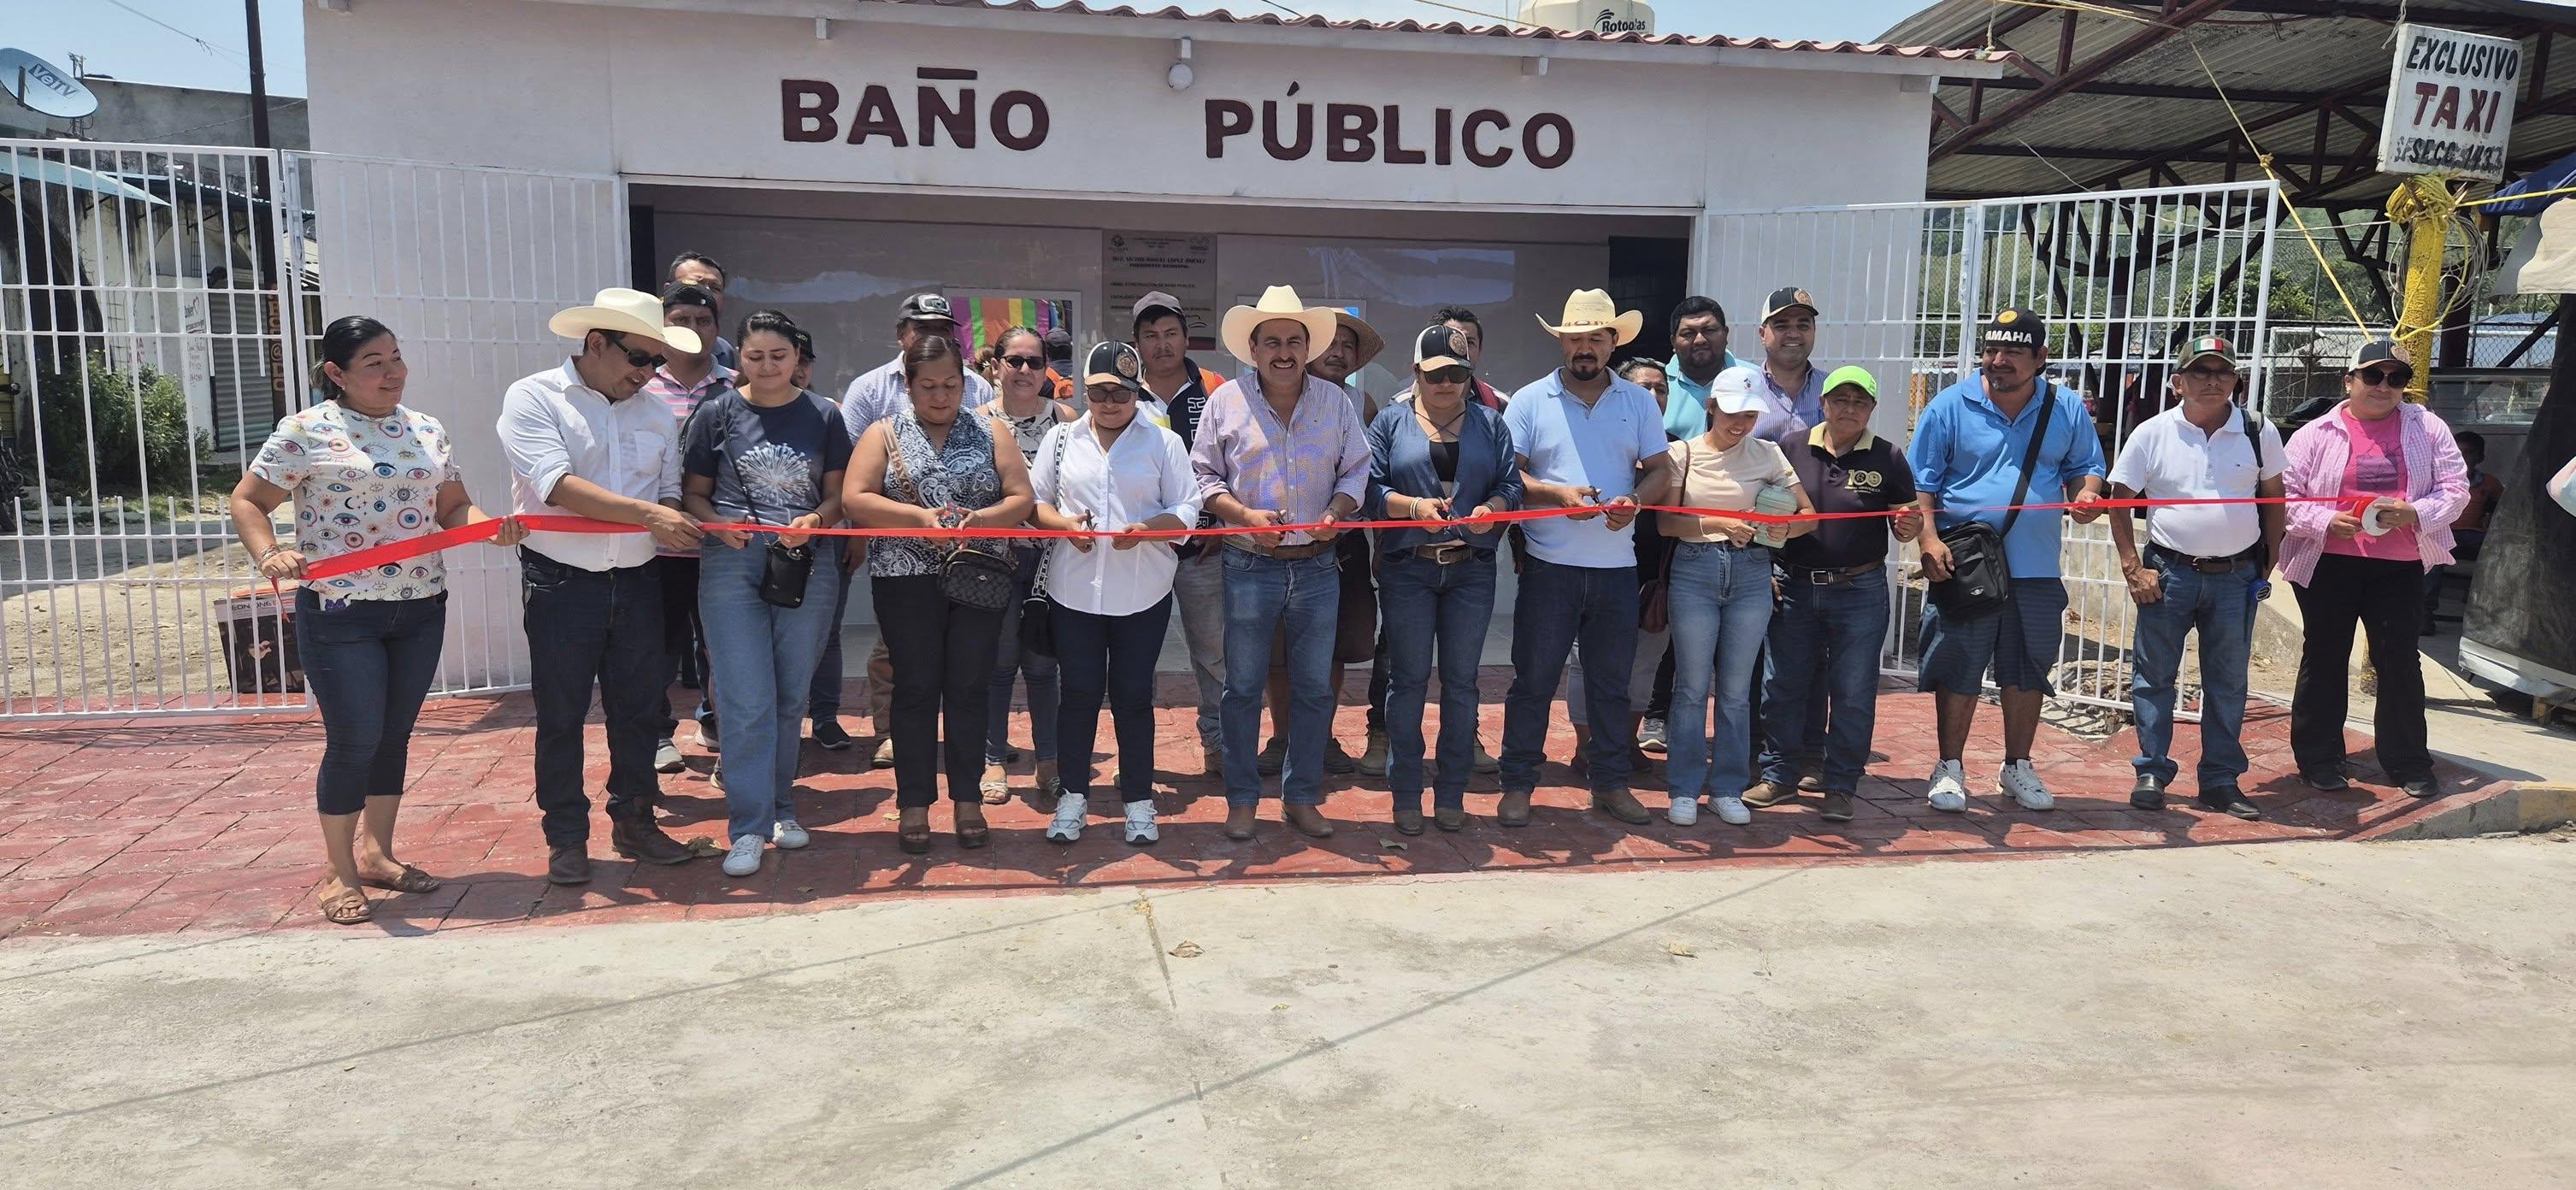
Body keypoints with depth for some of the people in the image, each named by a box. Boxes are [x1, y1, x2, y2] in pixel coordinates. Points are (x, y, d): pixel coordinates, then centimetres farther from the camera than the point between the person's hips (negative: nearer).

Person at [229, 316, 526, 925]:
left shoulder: (428, 431, 9)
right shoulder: (305, 433, -6)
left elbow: (453, 507, 12)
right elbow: (247, 501, -3)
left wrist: (490, 526, -10)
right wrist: (268, 555, -21)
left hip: (420, 610, 5)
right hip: (339, 614, -5)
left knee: (394, 736, 13)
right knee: (355, 741, -3)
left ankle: (376, 853, 28)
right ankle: (341, 874, 13)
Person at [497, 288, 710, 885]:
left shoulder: (658, 414, 9)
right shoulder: (533, 398, -7)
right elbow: (556, 484, -21)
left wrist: (681, 530, -11)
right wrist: (646, 514, -27)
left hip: (638, 583, 4)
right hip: (561, 584, -4)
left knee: (638, 708, 12)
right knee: (561, 717, 6)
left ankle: (633, 821, 27)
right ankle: (566, 838, 18)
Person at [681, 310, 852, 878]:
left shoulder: (823, 416, 6)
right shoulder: (718, 414, 4)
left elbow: (838, 495, 7)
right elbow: (693, 494, 7)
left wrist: (815, 521, -14)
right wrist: (718, 523, -14)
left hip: (807, 567, 2)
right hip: (732, 565, -1)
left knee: (791, 697, 11)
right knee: (747, 701, -7)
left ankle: (782, 808, 27)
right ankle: (747, 828, -1)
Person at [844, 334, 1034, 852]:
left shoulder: (990, 432, 9)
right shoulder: (884, 435, 6)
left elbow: (1021, 498, 2)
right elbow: (854, 500, -5)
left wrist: (983, 518, -18)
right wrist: (920, 516, -18)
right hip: (907, 579, -1)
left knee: (970, 687, 5)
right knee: (916, 688, 3)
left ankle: (967, 800, 15)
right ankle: (914, 804, 12)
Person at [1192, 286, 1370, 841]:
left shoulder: (1334, 401, 6)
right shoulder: (1226, 400, 1)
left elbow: (1357, 470, 9)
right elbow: (1204, 474, 3)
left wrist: (1337, 512, -11)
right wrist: (1244, 515, -13)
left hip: (1317, 566, 2)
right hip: (1250, 566, -2)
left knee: (1315, 687, 7)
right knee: (1243, 686, 5)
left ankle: (1302, 797, 20)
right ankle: (1242, 799, 17)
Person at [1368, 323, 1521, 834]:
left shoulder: (1489, 423, 12)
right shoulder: (1391, 421, 7)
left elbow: (1512, 484, 4)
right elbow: (1371, 488, -3)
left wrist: (1490, 508, -17)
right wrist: (1414, 506, -20)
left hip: (1472, 569, 2)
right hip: (1407, 568, -2)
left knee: (1461, 681, 5)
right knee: (1407, 679, 1)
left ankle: (1452, 795, 14)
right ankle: (1405, 795, 10)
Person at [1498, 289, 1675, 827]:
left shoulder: (1639, 402, 10)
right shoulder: (1530, 400, 2)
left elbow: (1660, 471, 7)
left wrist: (1634, 501, -14)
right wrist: (1558, 493, -19)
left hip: (1617, 566, 3)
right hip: (1549, 566, -2)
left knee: (1612, 681, 12)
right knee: (1533, 680, 2)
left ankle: (1611, 784, 23)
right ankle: (1517, 785, 12)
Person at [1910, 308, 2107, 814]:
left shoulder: (2066, 409, 6)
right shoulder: (1950, 406, -2)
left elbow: (2085, 467, 15)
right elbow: (1921, 483, -2)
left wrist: (2086, 493, -9)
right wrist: (1929, 540, -15)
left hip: (2036, 569, 3)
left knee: (2028, 672, 12)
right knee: (1957, 670, 2)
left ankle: (2017, 766, 27)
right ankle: (1950, 767, 16)